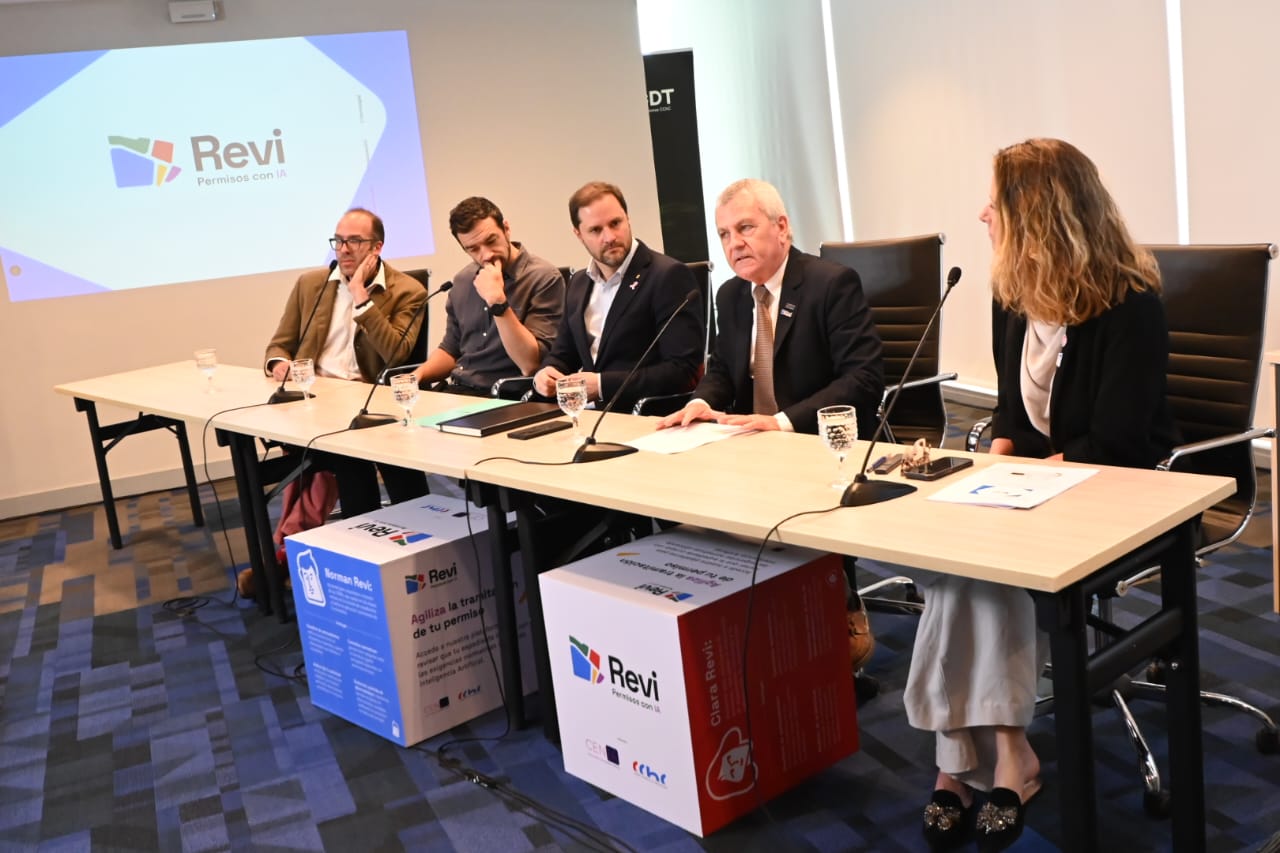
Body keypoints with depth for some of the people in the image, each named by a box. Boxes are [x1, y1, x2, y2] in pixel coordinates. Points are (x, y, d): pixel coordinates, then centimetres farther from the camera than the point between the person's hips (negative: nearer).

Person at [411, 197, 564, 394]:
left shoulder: (545, 278, -10)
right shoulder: (463, 280, 11)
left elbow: (531, 364, -16)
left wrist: (498, 302, -21)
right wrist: (418, 374, 2)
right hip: (455, 392, 6)